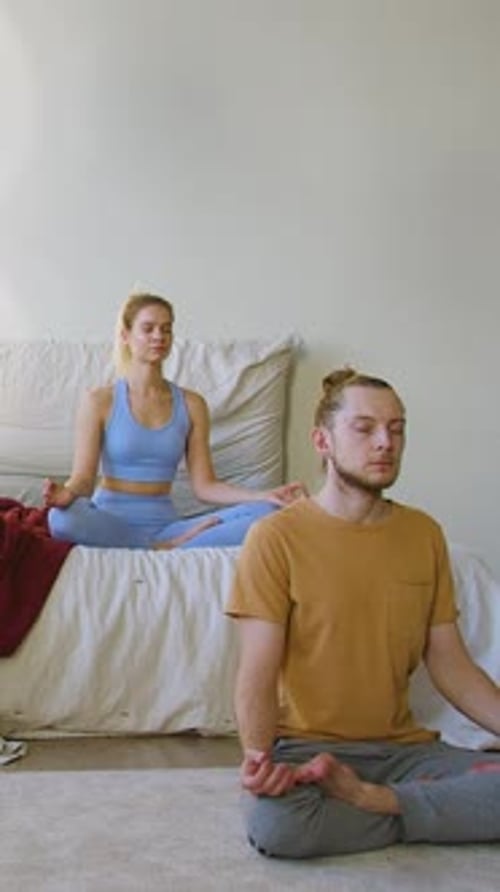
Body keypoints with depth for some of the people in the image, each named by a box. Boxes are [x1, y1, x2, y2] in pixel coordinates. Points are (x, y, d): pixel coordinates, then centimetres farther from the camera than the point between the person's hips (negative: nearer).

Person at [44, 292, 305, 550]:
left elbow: (204, 485, 5)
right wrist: (66, 493, -30)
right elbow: (83, 478, -5)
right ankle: (187, 541, -24)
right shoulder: (100, 401, 1)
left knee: (264, 514, -20)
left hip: (165, 524, 2)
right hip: (111, 524, -2)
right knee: (62, 518, -39)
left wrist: (264, 496, -11)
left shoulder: (191, 404, 9)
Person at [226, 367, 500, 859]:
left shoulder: (424, 534, 8)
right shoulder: (276, 537, -7)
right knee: (274, 821, -36)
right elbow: (257, 676, -12)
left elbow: (451, 665, 8)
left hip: (402, 747, 4)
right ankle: (452, 812, -15)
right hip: (304, 746, -3)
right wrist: (257, 757, -31)